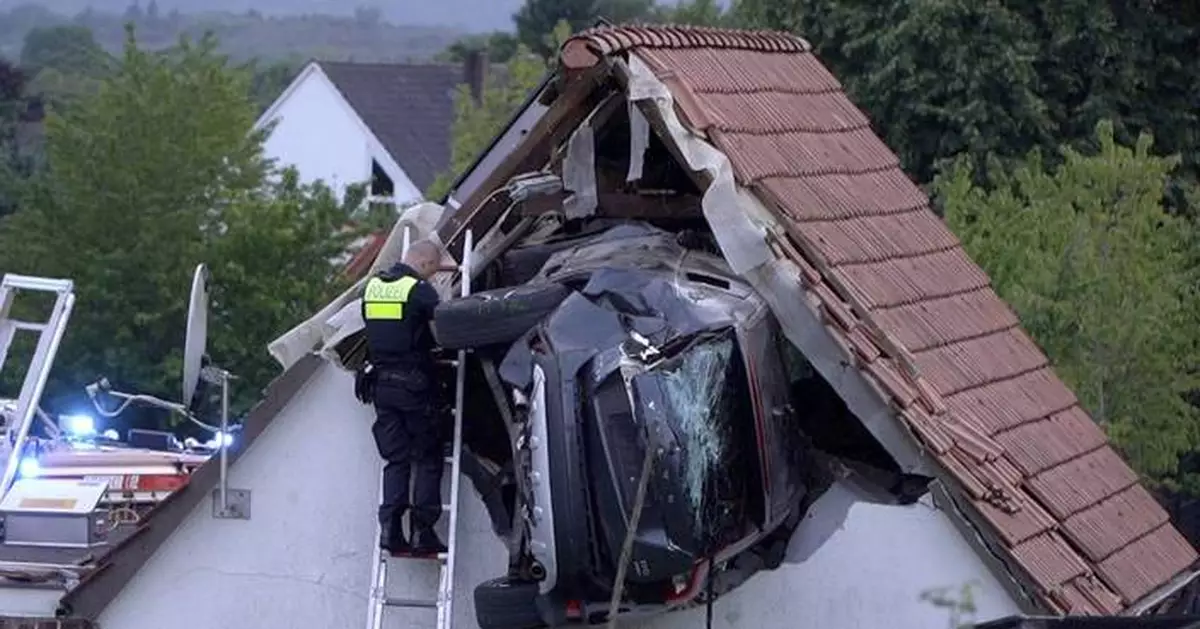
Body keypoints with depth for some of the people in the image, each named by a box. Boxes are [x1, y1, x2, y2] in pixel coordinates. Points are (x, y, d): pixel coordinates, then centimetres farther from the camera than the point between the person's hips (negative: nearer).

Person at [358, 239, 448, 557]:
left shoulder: (372, 286, 9)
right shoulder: (419, 290, -12)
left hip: (382, 384, 6)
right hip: (414, 384, -6)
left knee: (395, 459, 9)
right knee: (428, 459, 3)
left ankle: (390, 528, -2)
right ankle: (422, 532, -2)